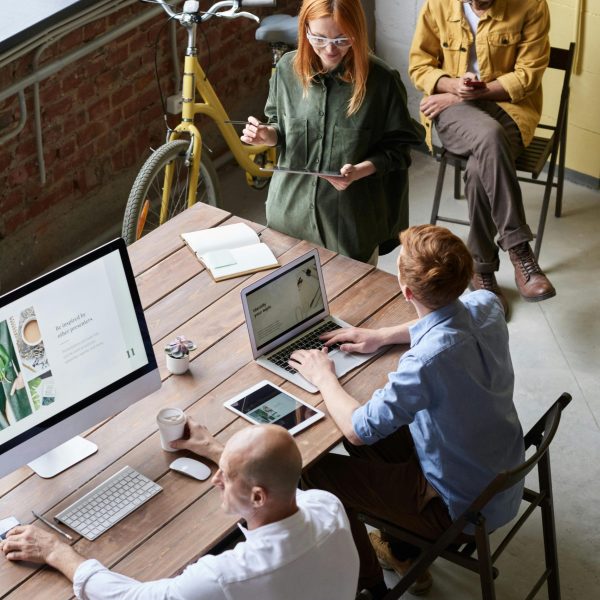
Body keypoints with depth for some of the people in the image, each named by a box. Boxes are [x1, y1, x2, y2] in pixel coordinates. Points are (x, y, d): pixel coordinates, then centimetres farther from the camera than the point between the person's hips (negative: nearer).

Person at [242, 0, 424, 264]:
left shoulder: (381, 80, -16)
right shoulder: (288, 68, -5)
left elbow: (398, 148, -8)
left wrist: (360, 171, -24)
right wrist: (267, 135, -12)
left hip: (352, 220, -3)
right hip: (291, 212, 3)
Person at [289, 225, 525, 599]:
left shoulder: (428, 361, -38)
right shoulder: (486, 304, -14)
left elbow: (358, 429, -25)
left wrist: (323, 376, -9)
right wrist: (383, 336, 7)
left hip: (464, 507, -7)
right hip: (504, 475, 8)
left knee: (319, 472, 3)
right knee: (377, 434, 21)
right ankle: (405, 553, 37)